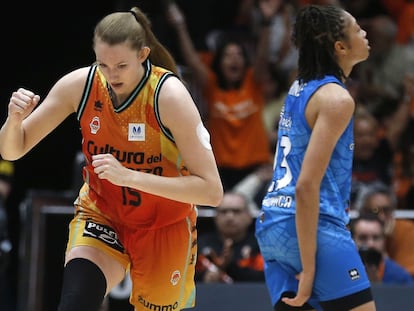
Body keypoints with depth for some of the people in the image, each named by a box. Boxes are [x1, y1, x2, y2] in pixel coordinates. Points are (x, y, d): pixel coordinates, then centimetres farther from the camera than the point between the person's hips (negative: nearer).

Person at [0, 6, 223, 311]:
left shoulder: (169, 95, -25)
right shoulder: (79, 85, -15)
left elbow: (212, 191, -28)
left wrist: (129, 176, -37)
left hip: (164, 226, -1)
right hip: (100, 216, 1)